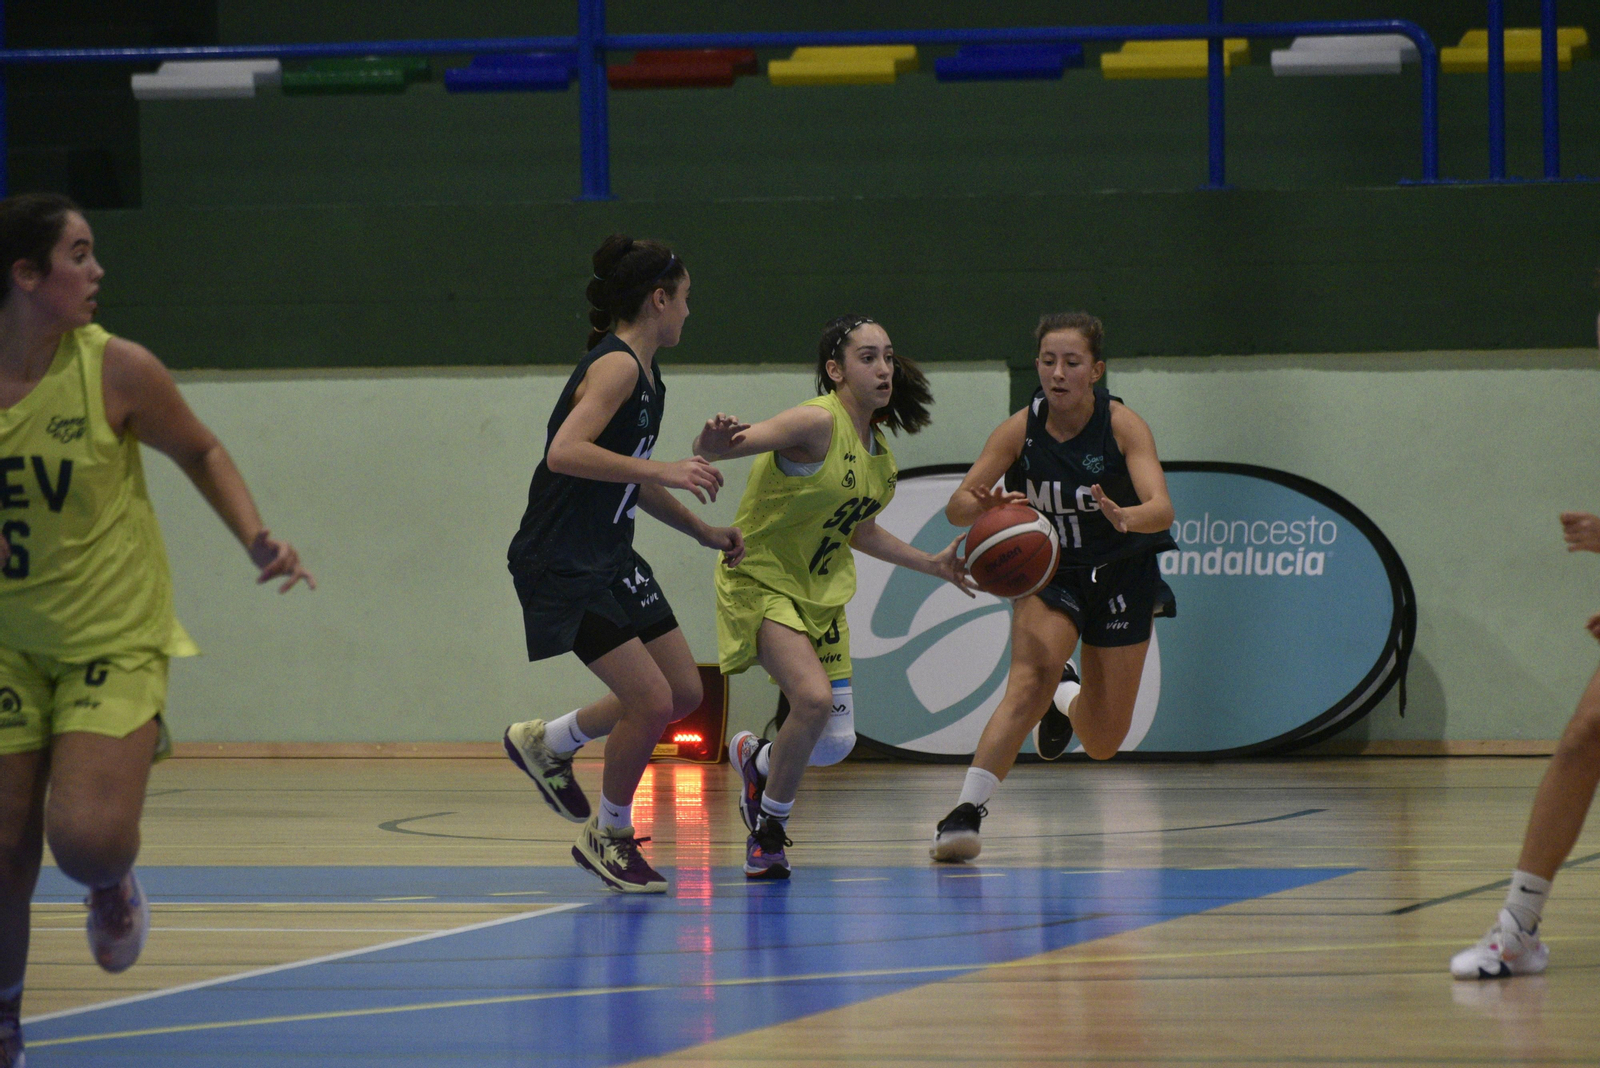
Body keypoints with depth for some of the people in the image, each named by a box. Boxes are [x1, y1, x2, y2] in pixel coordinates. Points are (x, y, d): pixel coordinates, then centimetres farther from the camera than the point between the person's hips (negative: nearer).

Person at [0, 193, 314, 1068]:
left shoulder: (115, 370, -10)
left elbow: (200, 453, 6)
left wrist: (254, 539, -7)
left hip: (115, 642, -2)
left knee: (85, 837, -18)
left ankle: (112, 888, 21)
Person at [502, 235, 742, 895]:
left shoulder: (644, 375, 14)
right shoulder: (615, 366, -17)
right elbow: (565, 453, -31)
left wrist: (705, 533, 27)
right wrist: (661, 470, -31)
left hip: (610, 558, 10)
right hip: (562, 567, -10)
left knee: (684, 692, 10)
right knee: (651, 702, -13)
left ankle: (546, 743, 29)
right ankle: (608, 838, 8)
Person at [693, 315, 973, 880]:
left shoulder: (877, 445, 5)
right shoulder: (818, 422, -20)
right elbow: (712, 447, -32)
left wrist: (932, 564, 20)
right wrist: (714, 442, -55)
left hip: (823, 592, 8)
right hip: (763, 582, -8)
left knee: (835, 744, 4)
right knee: (813, 697, -28)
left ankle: (755, 757, 38)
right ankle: (769, 830, -7)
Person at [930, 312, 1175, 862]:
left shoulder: (1123, 425, -20)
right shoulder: (1021, 429, -15)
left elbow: (1162, 508, -33)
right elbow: (956, 506, -18)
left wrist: (1124, 517, -56)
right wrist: (986, 505, -42)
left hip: (1121, 570, 0)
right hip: (1049, 569, 0)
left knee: (1102, 744, 7)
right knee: (1028, 683, -30)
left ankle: (1071, 702, 44)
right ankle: (966, 813, -32)